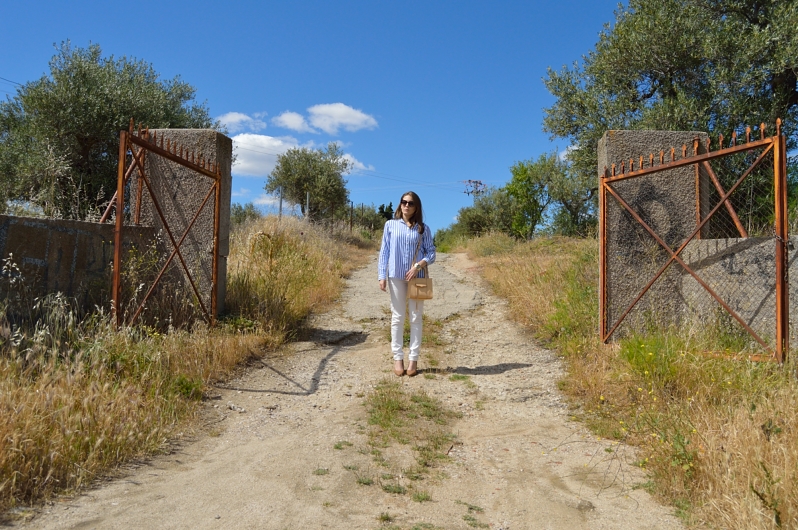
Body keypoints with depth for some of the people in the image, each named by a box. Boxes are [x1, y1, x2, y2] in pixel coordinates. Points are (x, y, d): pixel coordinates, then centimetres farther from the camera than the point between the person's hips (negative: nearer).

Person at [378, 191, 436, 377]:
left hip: (417, 277, 0)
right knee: (397, 317, 5)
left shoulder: (423, 228, 4)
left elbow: (431, 252, 3)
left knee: (416, 318, 3)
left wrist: (419, 265, -14)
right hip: (396, 276, 0)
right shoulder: (391, 225, 5)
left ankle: (413, 359, 10)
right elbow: (384, 251, 5)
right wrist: (382, 275, -1)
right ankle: (398, 358, 11)